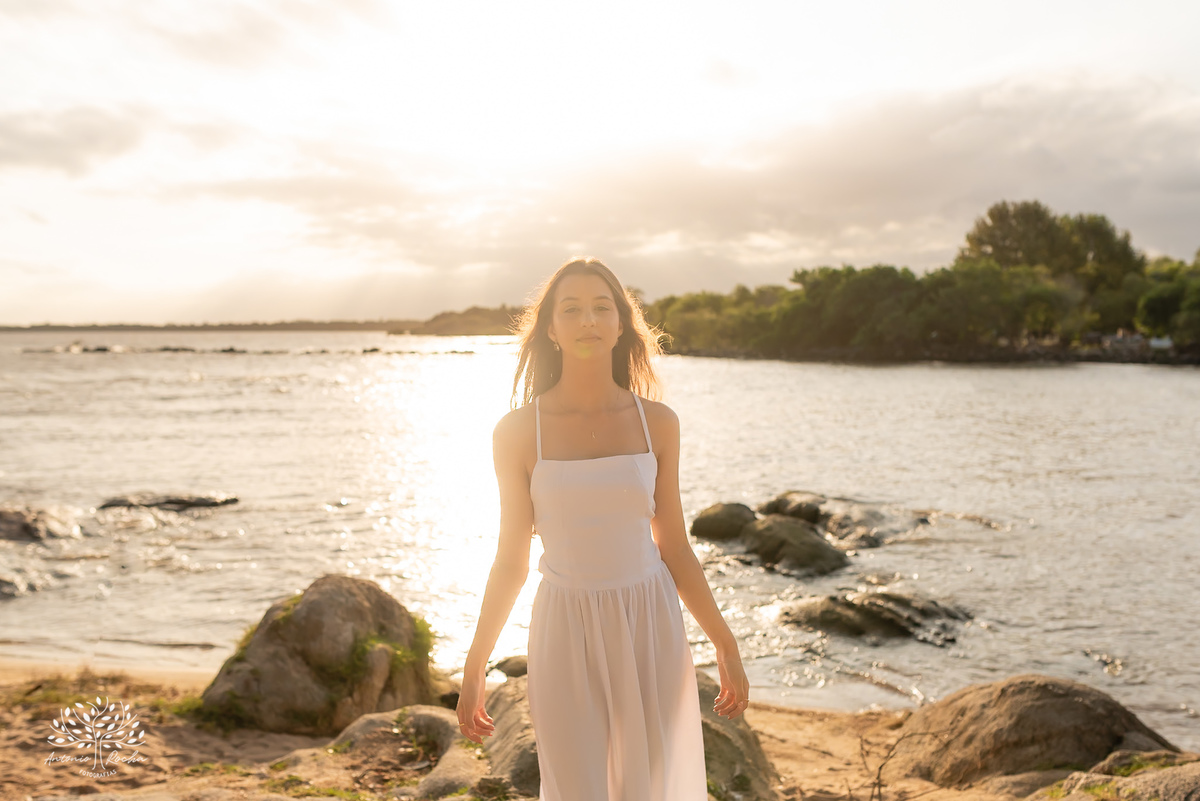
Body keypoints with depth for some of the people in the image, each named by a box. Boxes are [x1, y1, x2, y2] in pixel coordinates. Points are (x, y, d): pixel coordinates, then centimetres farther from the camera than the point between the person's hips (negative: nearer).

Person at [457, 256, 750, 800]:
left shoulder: (656, 423, -1)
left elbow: (673, 546, 5)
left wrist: (725, 645, 6)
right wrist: (473, 671, 3)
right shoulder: (518, 432, -6)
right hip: (566, 637, -1)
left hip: (649, 631, 2)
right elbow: (511, 560, 1)